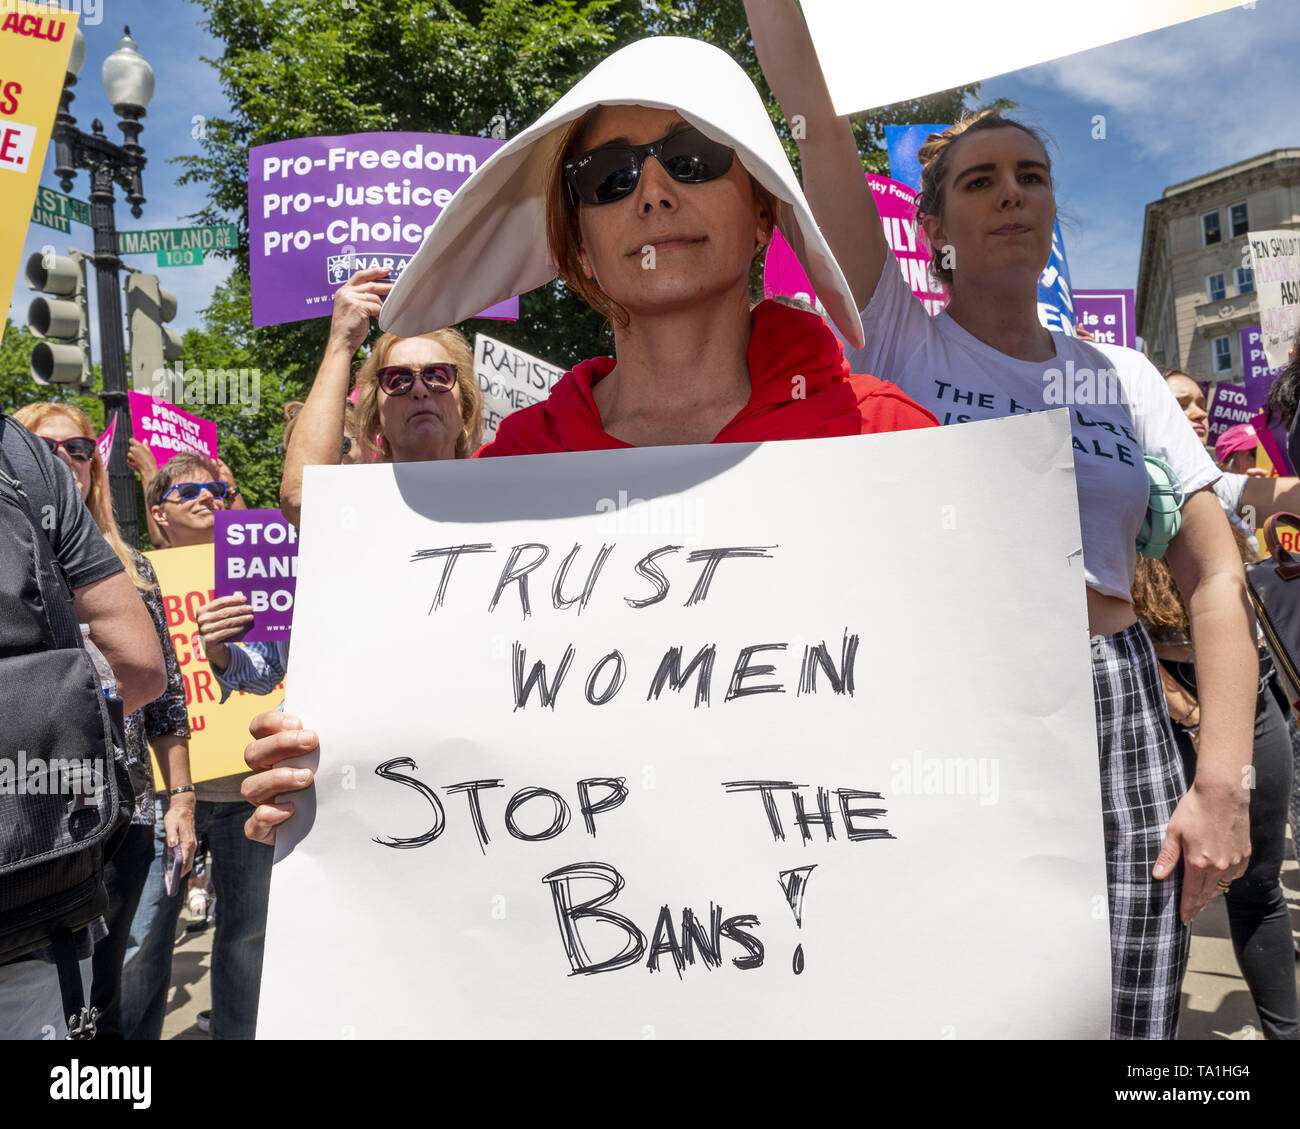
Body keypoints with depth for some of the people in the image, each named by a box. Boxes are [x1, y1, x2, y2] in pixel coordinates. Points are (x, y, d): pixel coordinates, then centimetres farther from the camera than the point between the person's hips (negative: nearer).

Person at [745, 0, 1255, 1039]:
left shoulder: (1123, 377, 10)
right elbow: (815, 116, -4)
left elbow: (1215, 578, 6)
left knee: (1126, 1020, 5)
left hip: (1117, 728, 3)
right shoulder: (898, 339, 3)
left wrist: (1224, 782, -3)